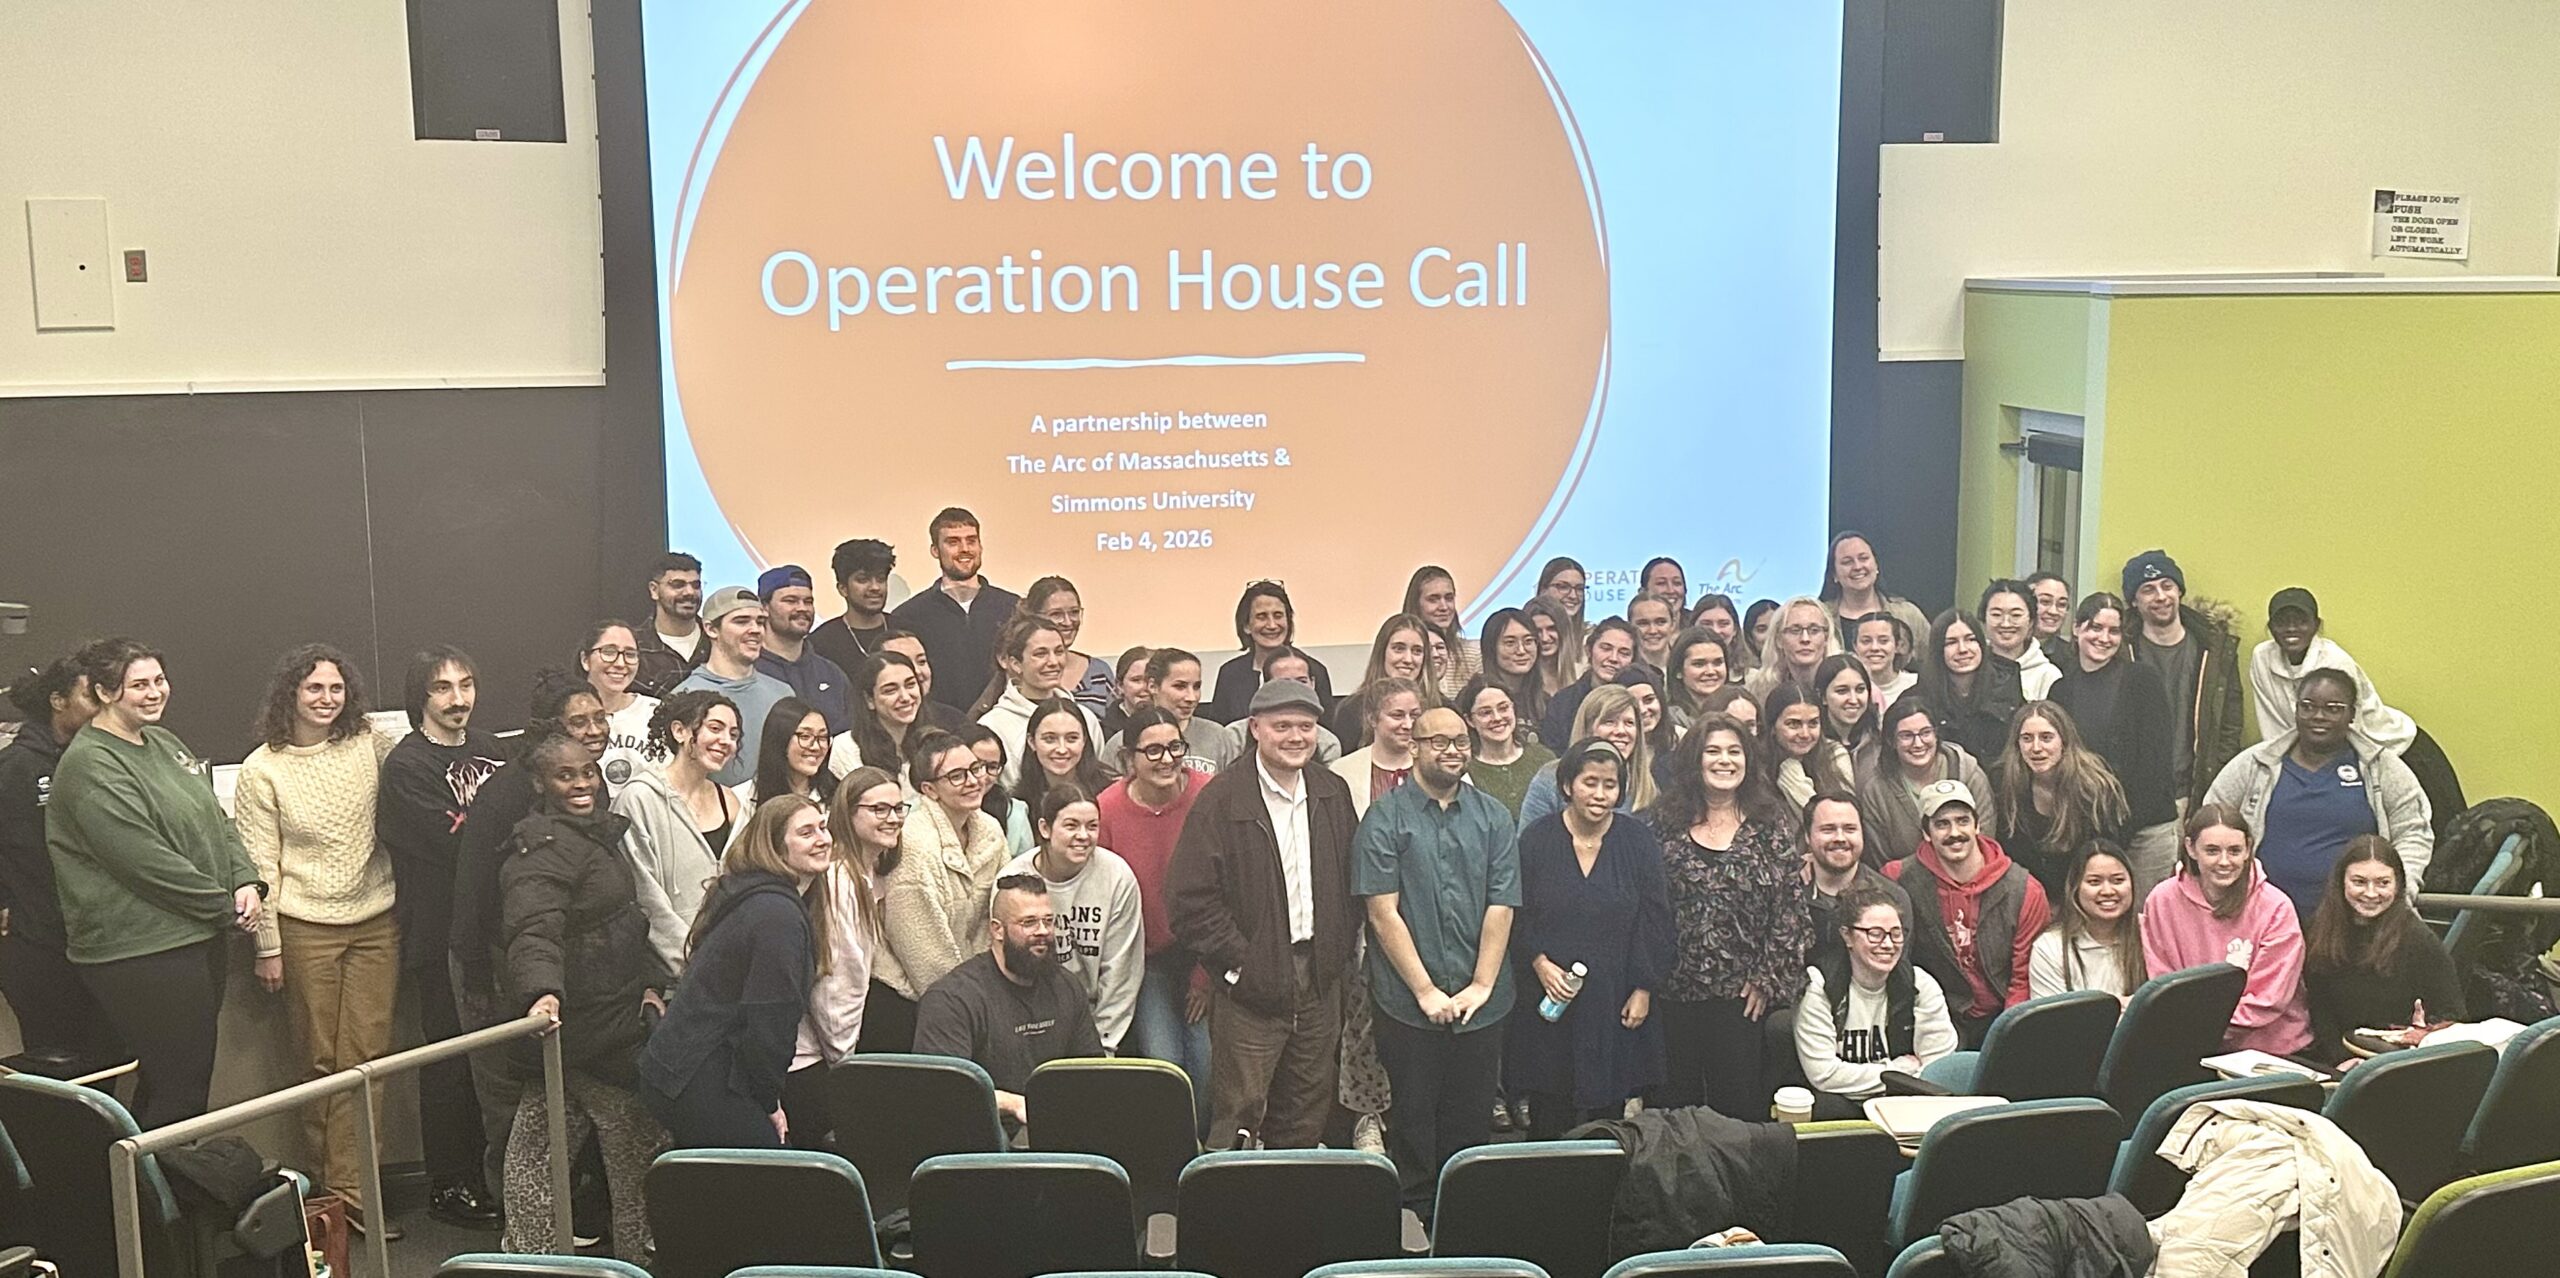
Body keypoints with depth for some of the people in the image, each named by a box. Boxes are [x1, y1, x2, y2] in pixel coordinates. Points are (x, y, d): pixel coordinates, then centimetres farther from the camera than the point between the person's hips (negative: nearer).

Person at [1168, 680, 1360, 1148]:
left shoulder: (1333, 793, 8)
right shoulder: (1222, 798, -10)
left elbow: (1352, 880, 15)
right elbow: (1192, 896, -13)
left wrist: (1341, 949, 5)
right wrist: (1237, 961, -14)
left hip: (1320, 983, 5)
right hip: (1250, 985, -5)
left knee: (1308, 1117, 14)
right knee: (1238, 1115, -1)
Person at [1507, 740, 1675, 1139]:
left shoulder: (1638, 842, 2)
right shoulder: (1536, 839, 0)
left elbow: (1655, 922, 3)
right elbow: (1515, 915, 2)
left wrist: (1644, 989, -2)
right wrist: (1539, 961, -12)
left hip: (1616, 1001, 1)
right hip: (1548, 1000, -1)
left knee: (1609, 1112, 4)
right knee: (1549, 1118, 2)